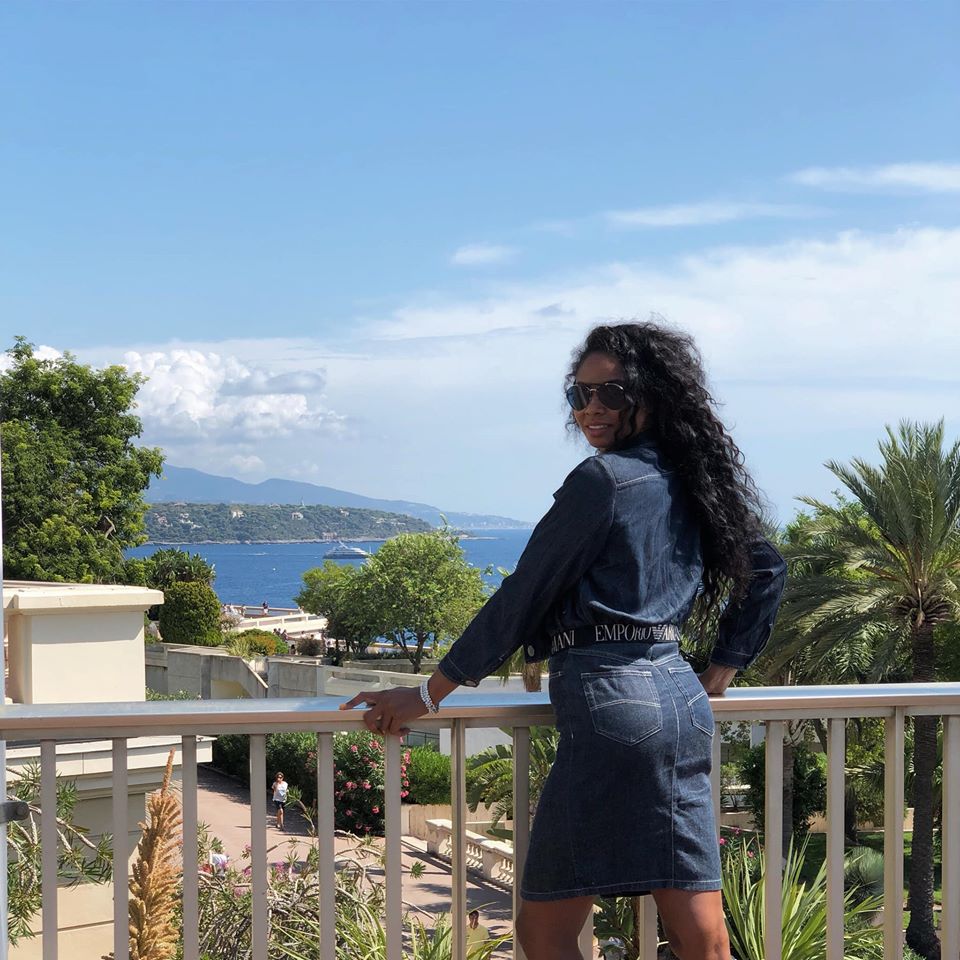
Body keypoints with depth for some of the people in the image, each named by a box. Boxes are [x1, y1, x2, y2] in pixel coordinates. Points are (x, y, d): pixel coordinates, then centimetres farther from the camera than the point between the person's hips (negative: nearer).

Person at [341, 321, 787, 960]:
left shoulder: (602, 478, -8)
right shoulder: (690, 482, 15)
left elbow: (522, 596, -7)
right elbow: (767, 572, 25)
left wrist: (430, 693, -1)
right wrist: (721, 672, 25)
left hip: (609, 699, -8)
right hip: (681, 699, 9)